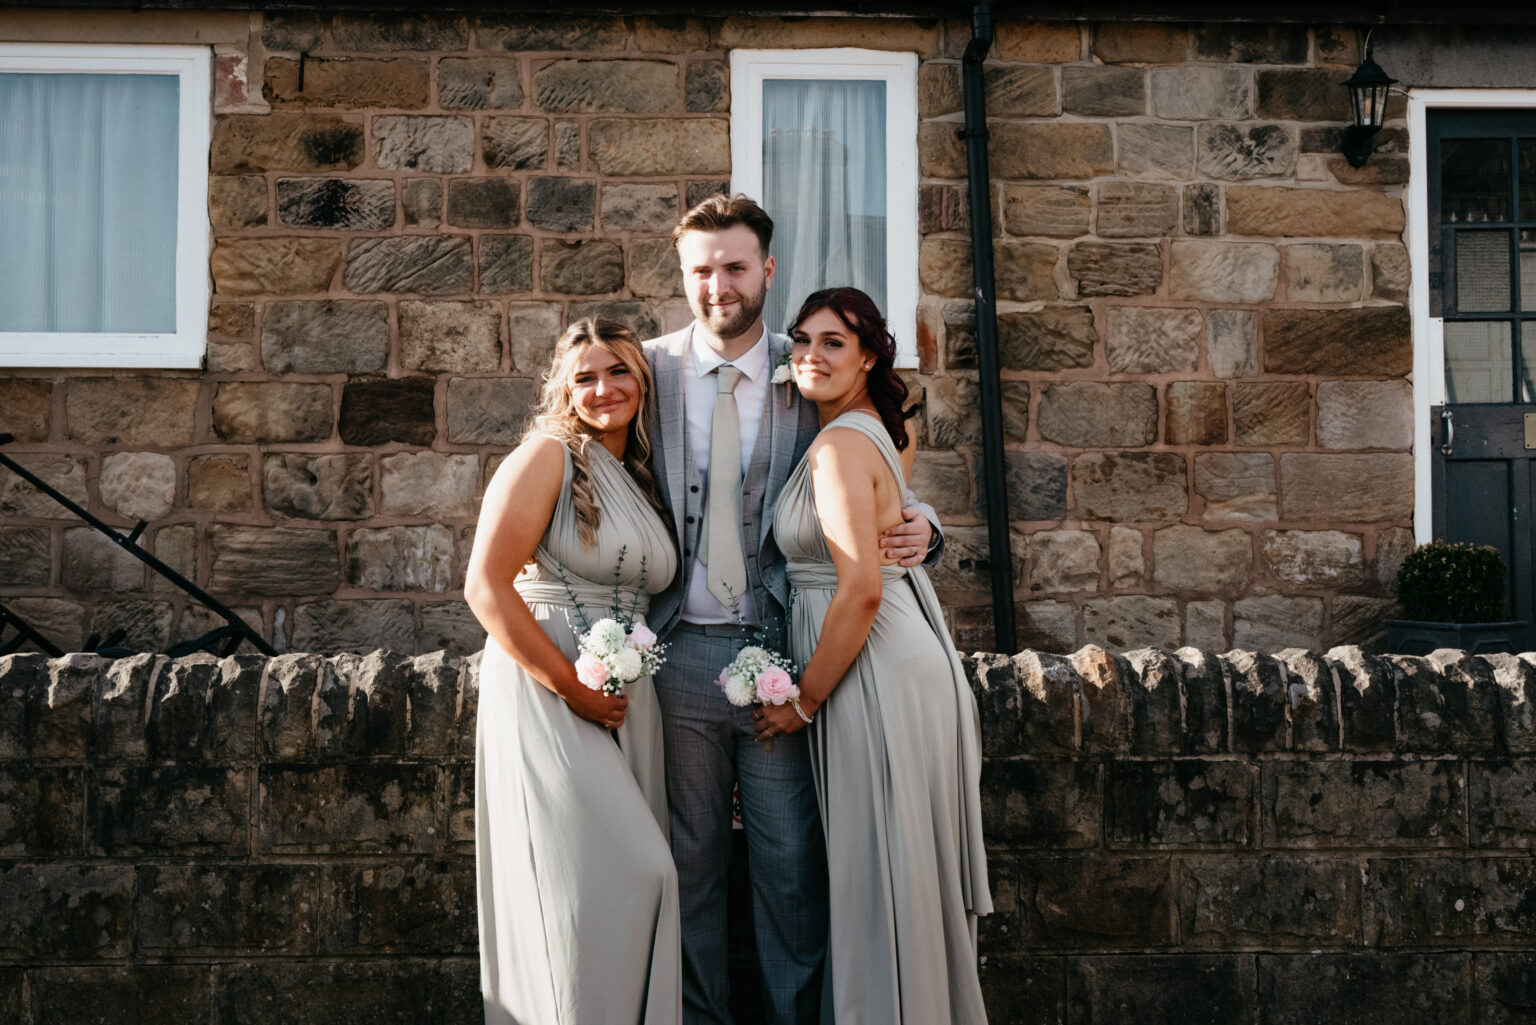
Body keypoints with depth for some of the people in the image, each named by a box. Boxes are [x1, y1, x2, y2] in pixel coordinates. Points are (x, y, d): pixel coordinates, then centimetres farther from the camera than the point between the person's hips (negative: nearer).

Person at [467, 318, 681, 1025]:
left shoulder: (643, 480, 16)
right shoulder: (547, 456, -5)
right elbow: (485, 587, -14)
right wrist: (572, 688, -15)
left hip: (627, 702, 7)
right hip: (545, 693, -7)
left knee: (637, 876, 5)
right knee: (591, 878, -10)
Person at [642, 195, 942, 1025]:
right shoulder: (651, 368, 4)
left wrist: (916, 528, -15)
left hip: (780, 651, -1)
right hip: (679, 653, 1)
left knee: (790, 862, 5)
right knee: (690, 861, 11)